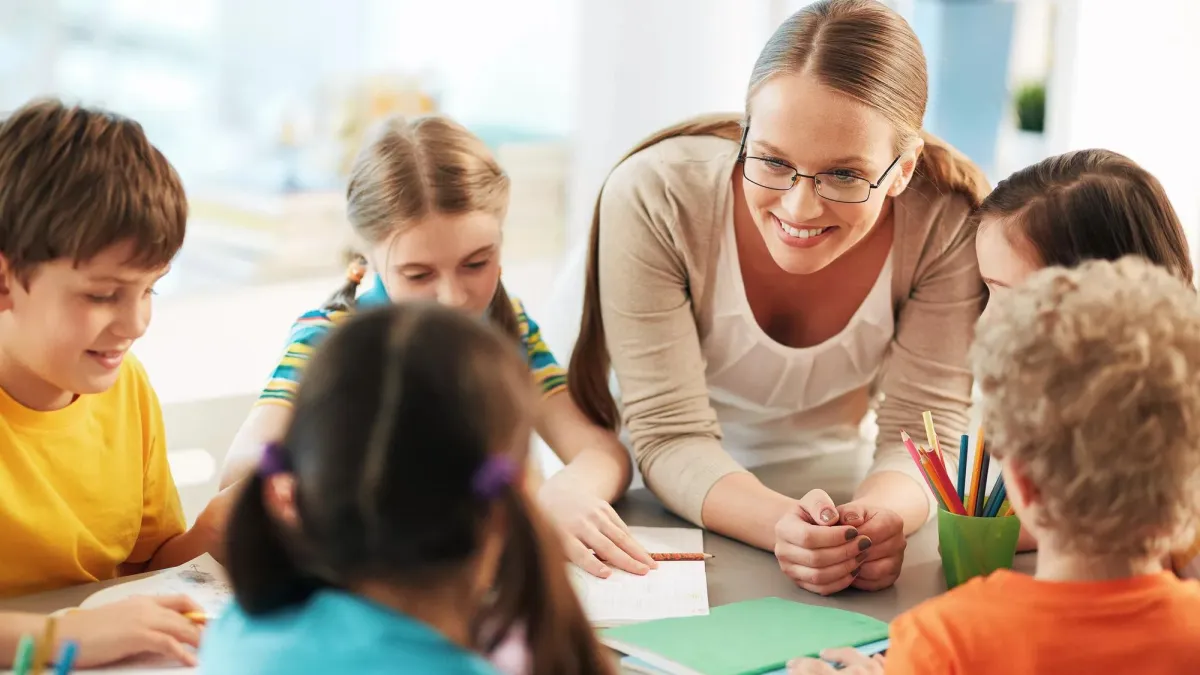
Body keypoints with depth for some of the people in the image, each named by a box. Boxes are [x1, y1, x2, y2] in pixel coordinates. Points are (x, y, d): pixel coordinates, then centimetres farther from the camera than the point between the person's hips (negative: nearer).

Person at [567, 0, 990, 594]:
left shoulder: (951, 222, -23)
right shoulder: (653, 197, -26)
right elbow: (670, 437, -24)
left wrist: (876, 518, -42)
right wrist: (783, 525, -44)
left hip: (840, 484, 2)